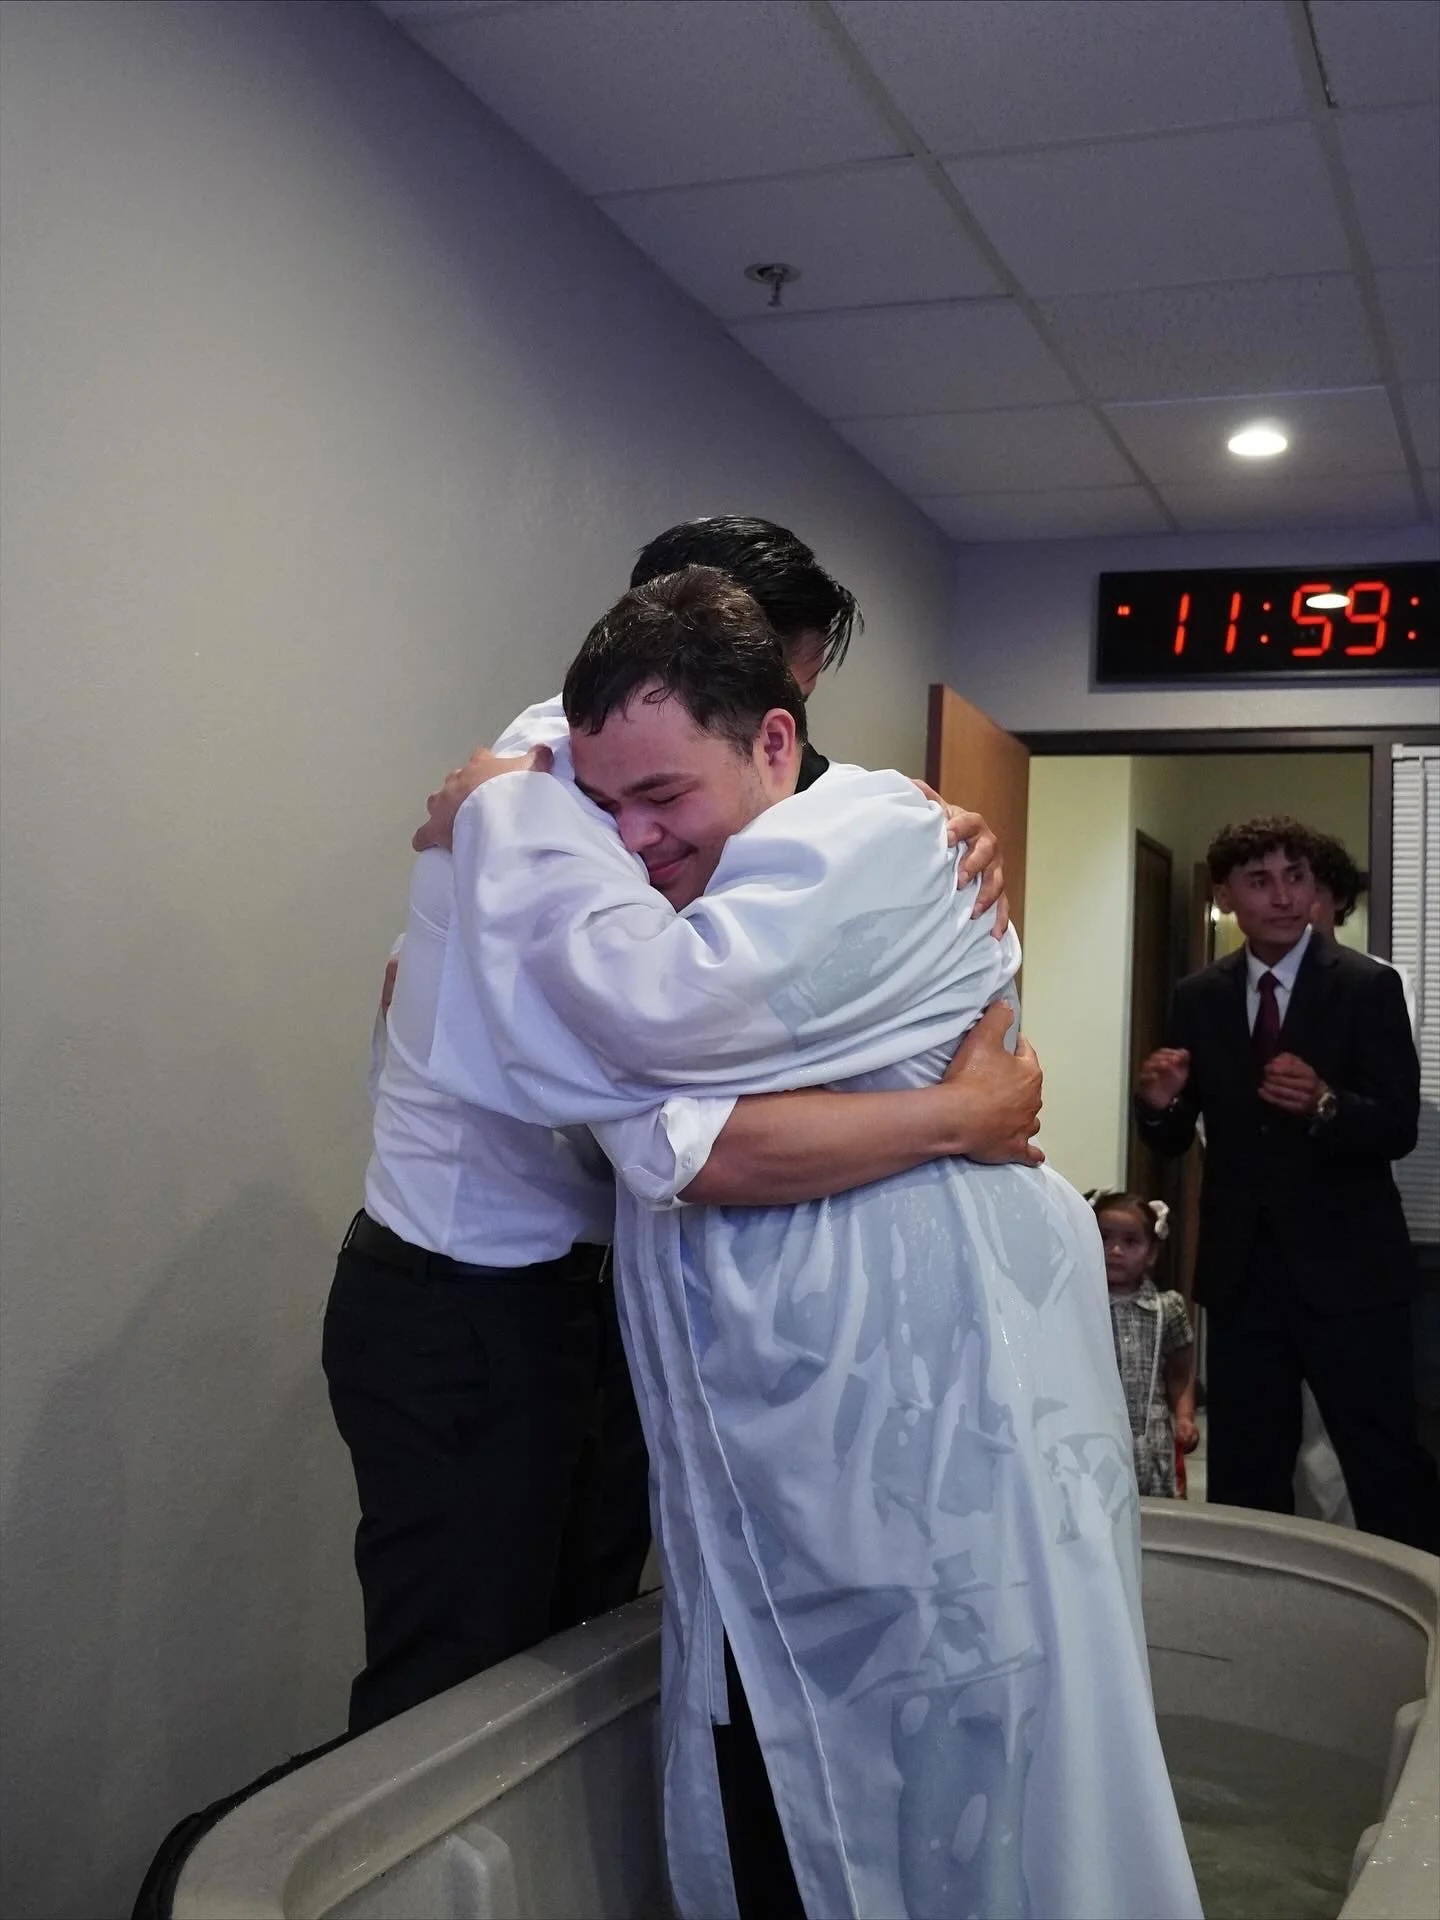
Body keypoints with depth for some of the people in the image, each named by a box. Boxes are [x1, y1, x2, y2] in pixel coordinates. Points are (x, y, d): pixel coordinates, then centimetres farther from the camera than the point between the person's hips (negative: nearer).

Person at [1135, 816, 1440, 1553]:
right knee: (1242, 1474, 13)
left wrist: (1324, 1103, -32)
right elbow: (1175, 1139, 6)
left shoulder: (1368, 986, -6)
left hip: (1345, 1267, -4)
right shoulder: (1197, 998, 5)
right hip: (1239, 1270, 4)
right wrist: (1159, 1102, -17)